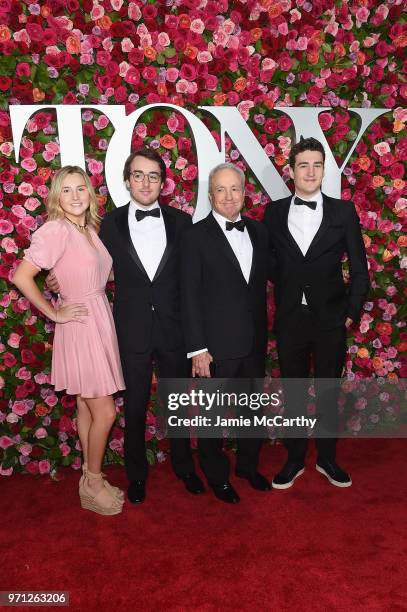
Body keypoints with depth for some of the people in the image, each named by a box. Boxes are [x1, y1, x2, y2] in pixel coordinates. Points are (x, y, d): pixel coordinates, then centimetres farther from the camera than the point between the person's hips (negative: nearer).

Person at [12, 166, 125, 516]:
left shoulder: (90, 229, 8)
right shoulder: (56, 230, -15)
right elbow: (22, 277, -20)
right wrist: (55, 313, -13)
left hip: (100, 321, 7)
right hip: (80, 327, -7)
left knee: (88, 407, 17)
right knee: (105, 412, 0)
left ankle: (91, 479, 32)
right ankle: (93, 485, 21)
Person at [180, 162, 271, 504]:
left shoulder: (258, 231, 7)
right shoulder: (197, 236, -9)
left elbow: (266, 276, 12)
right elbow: (190, 297, -11)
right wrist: (198, 350, -14)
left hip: (255, 342, 5)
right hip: (217, 345, -5)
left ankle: (249, 466, 43)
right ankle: (217, 476, 35)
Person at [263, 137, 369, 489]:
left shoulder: (343, 211, 0)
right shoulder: (274, 212, 3)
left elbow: (359, 269, 1)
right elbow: (268, 262, 7)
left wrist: (352, 312, -2)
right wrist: (286, 286, -3)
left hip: (331, 319, 0)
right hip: (290, 318, 1)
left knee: (329, 392, 13)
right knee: (293, 393, 12)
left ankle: (327, 459, 32)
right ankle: (295, 460, 28)